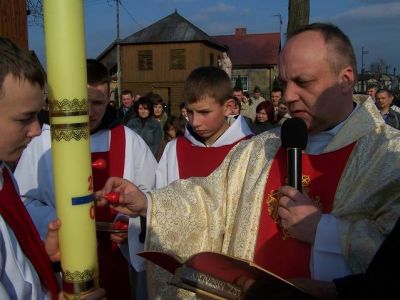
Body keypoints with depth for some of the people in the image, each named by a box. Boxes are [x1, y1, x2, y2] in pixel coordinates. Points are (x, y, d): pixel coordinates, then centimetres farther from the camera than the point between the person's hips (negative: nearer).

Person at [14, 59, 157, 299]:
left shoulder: (129, 140, -3)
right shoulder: (42, 141, -5)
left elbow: (150, 195, 3)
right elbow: (23, 199, -2)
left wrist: (129, 221, -14)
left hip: (117, 255, 1)